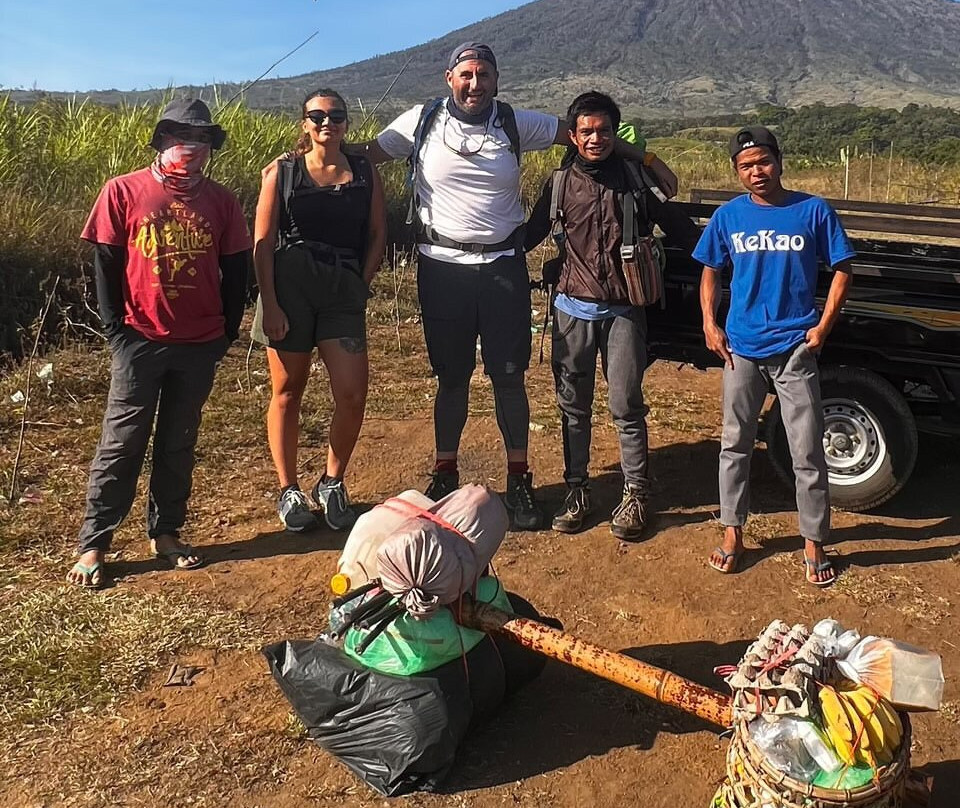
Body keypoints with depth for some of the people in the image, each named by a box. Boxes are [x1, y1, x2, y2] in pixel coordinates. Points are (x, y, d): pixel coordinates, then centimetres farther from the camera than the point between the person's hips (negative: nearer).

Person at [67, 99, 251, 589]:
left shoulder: (220, 201, 5)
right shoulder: (123, 191, -2)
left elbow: (236, 270, 9)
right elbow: (105, 264, -1)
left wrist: (227, 330, 5)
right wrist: (116, 330, -6)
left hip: (200, 345, 3)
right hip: (140, 341, -2)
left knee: (178, 444, 12)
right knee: (121, 444, 2)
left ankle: (165, 533, 25)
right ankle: (92, 546, 12)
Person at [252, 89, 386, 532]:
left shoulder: (365, 173, 10)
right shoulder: (281, 172, 5)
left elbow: (377, 233, 12)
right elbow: (263, 241, 0)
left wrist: (361, 286, 1)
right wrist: (270, 304, -8)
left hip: (343, 291, 1)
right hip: (289, 284, -1)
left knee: (352, 396, -7)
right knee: (288, 392, 5)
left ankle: (332, 483, 16)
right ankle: (289, 491, 20)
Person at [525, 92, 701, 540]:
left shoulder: (635, 178, 0)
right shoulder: (560, 183, 4)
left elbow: (677, 226, 5)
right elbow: (532, 233, 12)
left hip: (623, 311, -2)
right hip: (573, 309, 2)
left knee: (626, 406, 2)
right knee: (573, 405, 9)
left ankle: (635, 496, 15)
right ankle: (576, 490, 23)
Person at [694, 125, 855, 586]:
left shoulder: (813, 211, -4)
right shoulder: (728, 215, 1)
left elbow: (842, 269, 3)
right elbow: (710, 271, 12)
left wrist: (823, 326, -6)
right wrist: (710, 324, 0)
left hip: (795, 349, -2)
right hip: (742, 348, 2)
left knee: (808, 453, 3)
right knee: (735, 444, 10)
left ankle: (814, 544, 18)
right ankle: (732, 534, 24)